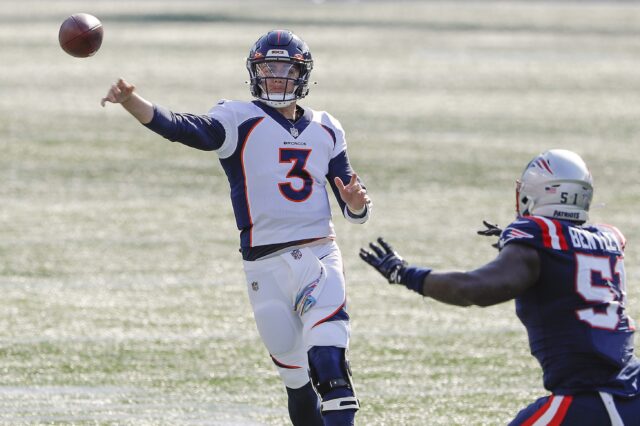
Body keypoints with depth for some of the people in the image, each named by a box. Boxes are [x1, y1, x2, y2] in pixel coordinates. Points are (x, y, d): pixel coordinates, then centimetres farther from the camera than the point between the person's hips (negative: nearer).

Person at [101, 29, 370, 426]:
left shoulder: (326, 129, 13)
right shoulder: (239, 119, 1)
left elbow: (353, 209, 17)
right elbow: (184, 128, -19)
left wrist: (357, 203, -9)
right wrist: (132, 102, -37)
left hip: (320, 257, 1)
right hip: (266, 267, -1)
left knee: (329, 363, -18)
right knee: (297, 379, 3)